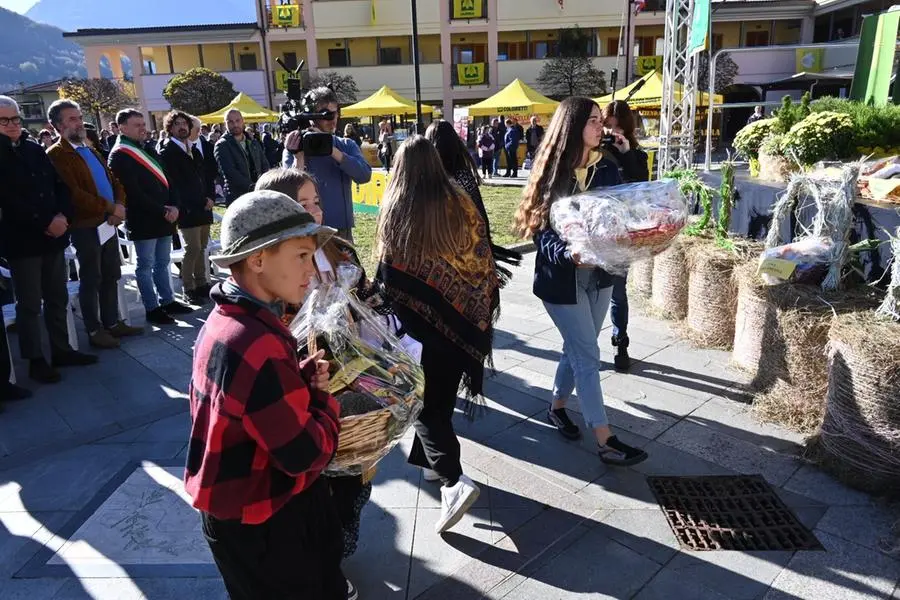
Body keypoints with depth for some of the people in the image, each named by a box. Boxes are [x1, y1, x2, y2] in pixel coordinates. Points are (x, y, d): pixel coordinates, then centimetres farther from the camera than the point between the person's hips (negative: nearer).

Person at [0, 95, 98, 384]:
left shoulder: (35, 150, 11)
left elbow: (60, 185, 8)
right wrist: (45, 223, -17)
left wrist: (63, 215, -10)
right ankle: (36, 360, 13)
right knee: (30, 304, 3)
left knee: (58, 298, 13)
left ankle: (61, 350, 25)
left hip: (53, 236, 5)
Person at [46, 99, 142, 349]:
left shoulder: (92, 151, 17)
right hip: (86, 227, -7)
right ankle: (94, 330, 13)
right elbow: (73, 193, -20)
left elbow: (115, 181, 14)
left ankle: (112, 323, 24)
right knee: (91, 280, 2)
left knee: (111, 276, 13)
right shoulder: (56, 155, -9)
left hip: (108, 224, 7)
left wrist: (119, 206, -6)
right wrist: (110, 208, -16)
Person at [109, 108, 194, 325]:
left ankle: (167, 301, 24)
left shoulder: (147, 150, 17)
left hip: (164, 218, 8)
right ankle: (152, 308, 9)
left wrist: (173, 206, -3)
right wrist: (162, 211, -15)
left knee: (162, 263, 15)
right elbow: (134, 193, -16)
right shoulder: (119, 155, -9)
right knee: (146, 265, 2)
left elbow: (164, 180, 14)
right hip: (143, 221, -8)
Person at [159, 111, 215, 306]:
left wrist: (211, 197, 1)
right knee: (193, 249, -8)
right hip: (188, 210, -6)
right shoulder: (167, 153, -3)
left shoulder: (194, 150, 19)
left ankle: (201, 284, 16)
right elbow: (176, 184, -9)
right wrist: (200, 203, -11)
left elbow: (206, 176, 19)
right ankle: (190, 289, 0)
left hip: (204, 207, 6)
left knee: (201, 248, 8)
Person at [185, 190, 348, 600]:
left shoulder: (227, 320, -1)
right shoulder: (255, 345, -33)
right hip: (258, 522, -9)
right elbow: (305, 454, -28)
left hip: (251, 503, 9)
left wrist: (303, 379, -6)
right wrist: (324, 400, -11)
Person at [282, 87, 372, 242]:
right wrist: (298, 156, -23)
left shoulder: (347, 146, 7)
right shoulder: (295, 148, -2)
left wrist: (331, 149, -18)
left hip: (344, 232, 4)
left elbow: (364, 175, -11)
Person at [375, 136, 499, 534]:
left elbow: (387, 275, -6)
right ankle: (429, 456, 39)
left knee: (424, 400, 8)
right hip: (463, 317, 3)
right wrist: (485, 305, 12)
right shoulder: (461, 204, -4)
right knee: (442, 395, 21)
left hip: (417, 322, -3)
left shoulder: (393, 212, -10)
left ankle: (454, 480, -7)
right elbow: (482, 260, -1)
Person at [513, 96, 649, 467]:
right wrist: (569, 254, -34)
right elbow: (542, 230, -16)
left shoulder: (607, 169, 3)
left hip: (600, 273, 5)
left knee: (577, 348, 15)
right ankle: (605, 441, 5)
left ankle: (557, 407, 38)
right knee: (587, 355, -3)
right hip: (562, 277, -5)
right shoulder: (551, 173, -11)